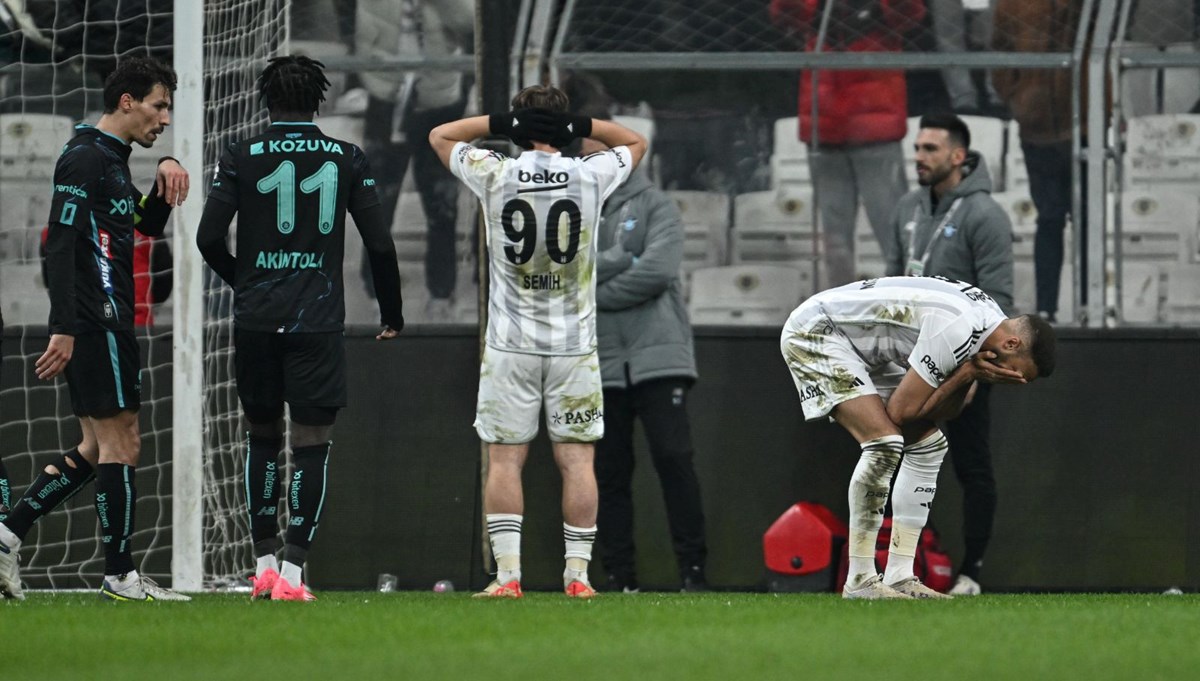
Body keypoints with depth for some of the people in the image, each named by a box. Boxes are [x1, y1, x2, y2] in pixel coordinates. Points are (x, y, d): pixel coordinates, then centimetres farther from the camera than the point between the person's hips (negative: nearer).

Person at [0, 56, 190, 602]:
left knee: (99, 448, 12)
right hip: (96, 325, -10)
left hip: (105, 323, 10)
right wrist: (63, 328, -25)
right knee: (119, 443, -7)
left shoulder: (111, 158, 18)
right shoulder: (85, 158, -12)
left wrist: (165, 173, 10)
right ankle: (120, 576, -3)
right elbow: (60, 245, -19)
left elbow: (149, 225, 30)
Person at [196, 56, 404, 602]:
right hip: (317, 320, -1)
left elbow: (209, 238, -1)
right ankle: (292, 571, -7)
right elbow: (380, 244, 2)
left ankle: (264, 563, 15)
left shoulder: (241, 158, 1)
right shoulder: (347, 160, 3)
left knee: (262, 437, 15)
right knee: (312, 443, 1)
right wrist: (391, 313, 16)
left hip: (255, 318, 1)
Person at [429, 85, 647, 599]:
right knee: (576, 459, 3)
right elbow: (635, 142, 19)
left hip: (511, 344, -1)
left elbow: (440, 136, 13)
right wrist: (583, 126, 8)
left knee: (504, 459, 1)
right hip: (574, 344, 1)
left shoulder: (494, 175, -5)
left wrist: (499, 122, 8)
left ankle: (507, 573, -6)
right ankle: (577, 573, 0)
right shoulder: (590, 176, -3)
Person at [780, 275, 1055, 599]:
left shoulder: (993, 320, 1)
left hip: (862, 349, 11)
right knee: (884, 442, -23)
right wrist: (967, 374, -22)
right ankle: (859, 581, -18)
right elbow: (901, 410, -25)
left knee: (928, 445, 6)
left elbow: (942, 411, 2)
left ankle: (899, 576, 6)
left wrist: (968, 375, -16)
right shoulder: (957, 329, -30)